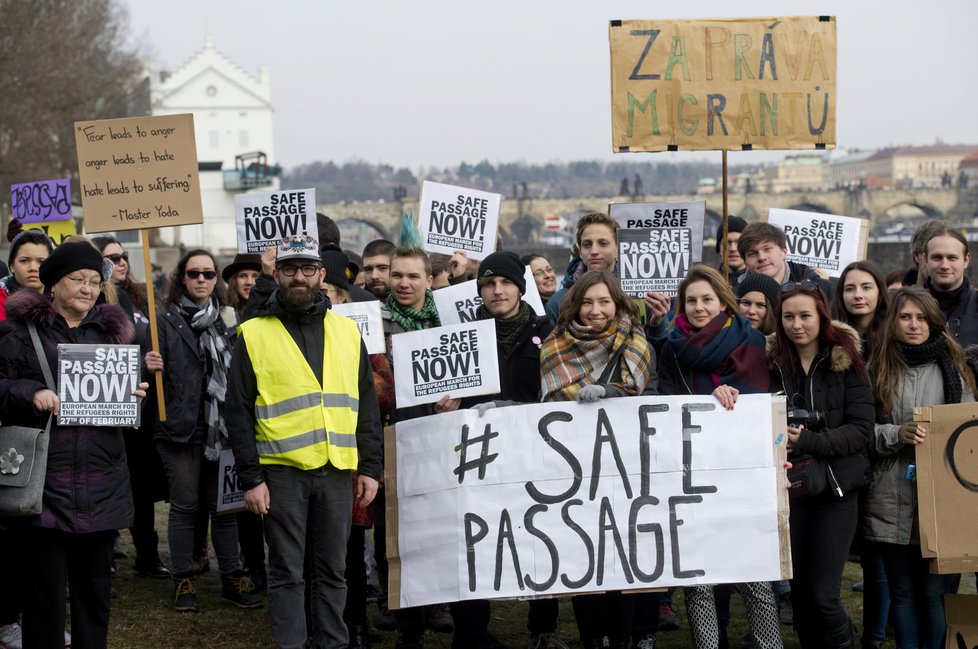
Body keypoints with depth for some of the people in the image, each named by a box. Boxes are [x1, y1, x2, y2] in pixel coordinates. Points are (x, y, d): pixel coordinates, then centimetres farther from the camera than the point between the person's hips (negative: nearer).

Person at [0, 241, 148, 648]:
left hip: (101, 487, 4)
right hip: (42, 482, -4)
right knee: (44, 591, -2)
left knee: (95, 588, 11)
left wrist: (135, 397, 1)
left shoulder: (111, 331, 15)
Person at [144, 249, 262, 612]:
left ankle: (232, 578, 14)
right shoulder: (166, 320, -1)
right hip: (182, 428, -4)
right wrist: (151, 366, -24)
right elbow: (158, 370, -3)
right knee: (184, 505, 1)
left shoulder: (223, 321, 12)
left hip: (220, 428, 4)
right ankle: (183, 581, 10)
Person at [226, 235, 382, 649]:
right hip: (282, 470, -3)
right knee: (287, 572, 2)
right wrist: (251, 478, -7)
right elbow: (239, 413, -1)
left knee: (332, 569, 9)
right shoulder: (253, 335, 1)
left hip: (337, 470, 3)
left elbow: (367, 406, 12)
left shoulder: (346, 331, 10)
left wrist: (370, 468, 6)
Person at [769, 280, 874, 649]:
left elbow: (861, 430, -7)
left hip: (835, 489, -2)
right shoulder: (771, 363, 4)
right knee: (799, 590, 7)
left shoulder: (846, 363, -1)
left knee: (823, 594, -7)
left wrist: (807, 441, -20)